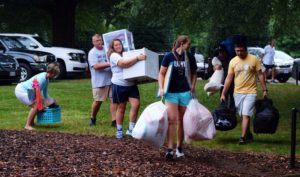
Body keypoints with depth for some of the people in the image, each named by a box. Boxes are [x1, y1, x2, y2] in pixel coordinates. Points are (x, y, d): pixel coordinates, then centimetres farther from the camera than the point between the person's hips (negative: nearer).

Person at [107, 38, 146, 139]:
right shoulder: (114, 55, -7)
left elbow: (132, 67, 33)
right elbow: (124, 64, -25)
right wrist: (138, 58, -27)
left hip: (131, 84, 6)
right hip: (119, 85, -6)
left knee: (135, 105, -9)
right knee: (121, 108, 4)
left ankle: (131, 129, 1)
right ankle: (119, 130, 18)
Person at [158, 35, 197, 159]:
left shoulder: (190, 58, 5)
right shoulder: (169, 57, -3)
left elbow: (194, 73, 18)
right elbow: (161, 73, 1)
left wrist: (193, 86, 5)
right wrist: (161, 88, -9)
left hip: (185, 93, 3)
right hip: (171, 93, -3)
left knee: (182, 121, 8)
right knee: (171, 119, -12)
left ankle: (179, 147, 19)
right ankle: (169, 149, -13)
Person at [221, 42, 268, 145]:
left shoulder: (253, 59, -5)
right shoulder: (233, 61, 3)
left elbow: (260, 75, -1)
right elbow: (229, 78, 6)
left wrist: (264, 90, -4)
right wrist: (223, 94, 3)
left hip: (250, 92, -4)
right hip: (237, 93, 4)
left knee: (246, 115, -12)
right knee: (243, 116, 11)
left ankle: (243, 137, -11)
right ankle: (248, 134, 27)